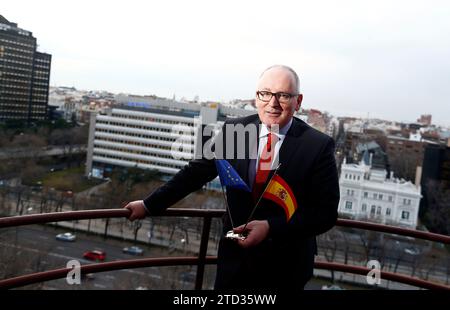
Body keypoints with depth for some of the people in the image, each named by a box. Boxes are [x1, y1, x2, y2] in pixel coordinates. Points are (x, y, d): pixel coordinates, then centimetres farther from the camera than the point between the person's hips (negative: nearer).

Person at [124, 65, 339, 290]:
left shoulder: (318, 146, -13)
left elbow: (325, 213, -13)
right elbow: (196, 172, 2)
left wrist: (271, 227, -22)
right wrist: (149, 205, 4)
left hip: (287, 269, -2)